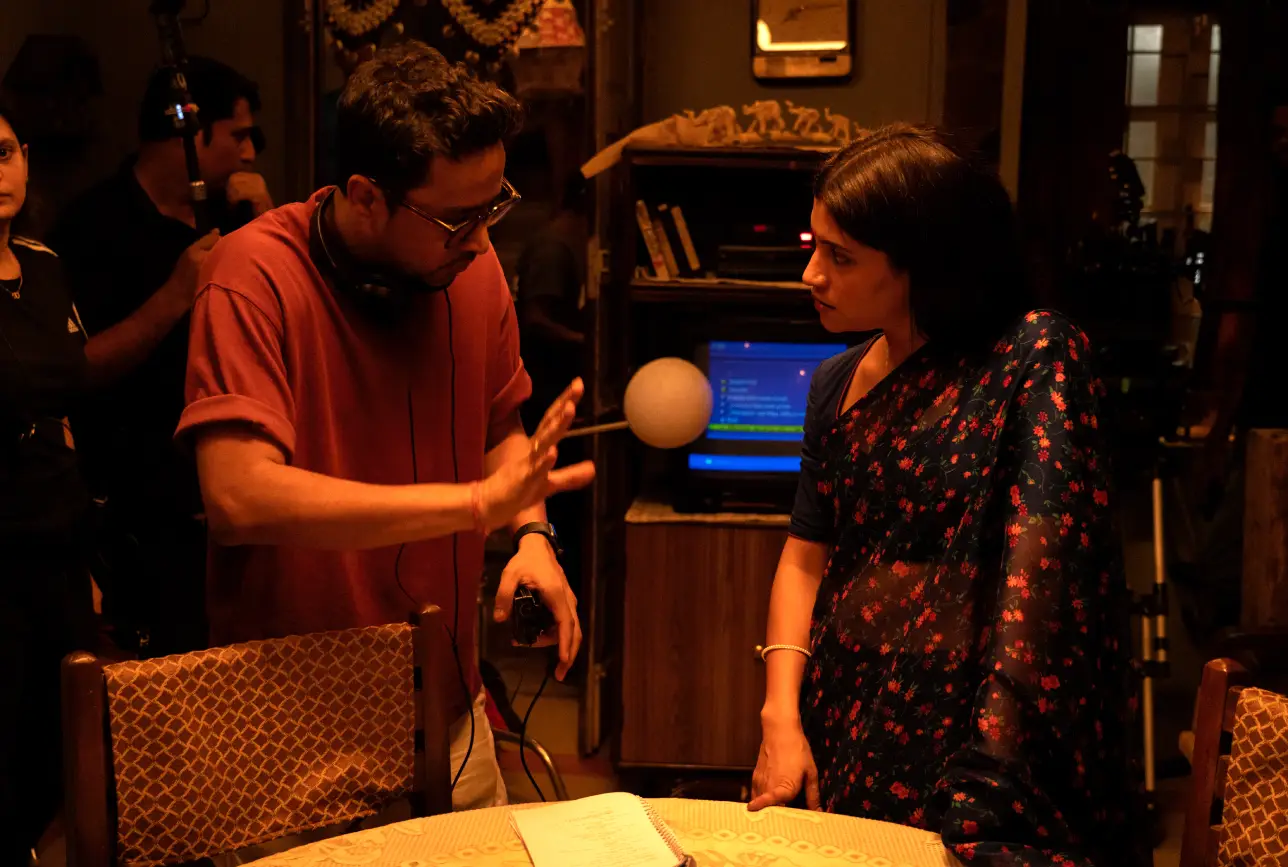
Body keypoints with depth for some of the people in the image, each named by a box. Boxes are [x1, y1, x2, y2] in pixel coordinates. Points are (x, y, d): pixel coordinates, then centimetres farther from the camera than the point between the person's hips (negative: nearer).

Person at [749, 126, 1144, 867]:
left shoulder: (1035, 354, -12)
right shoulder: (839, 382, 6)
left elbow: (1042, 559, -21)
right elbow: (807, 555, 7)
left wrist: (990, 776, -27)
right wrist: (781, 715, -6)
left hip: (955, 722, -5)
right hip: (842, 731, 5)